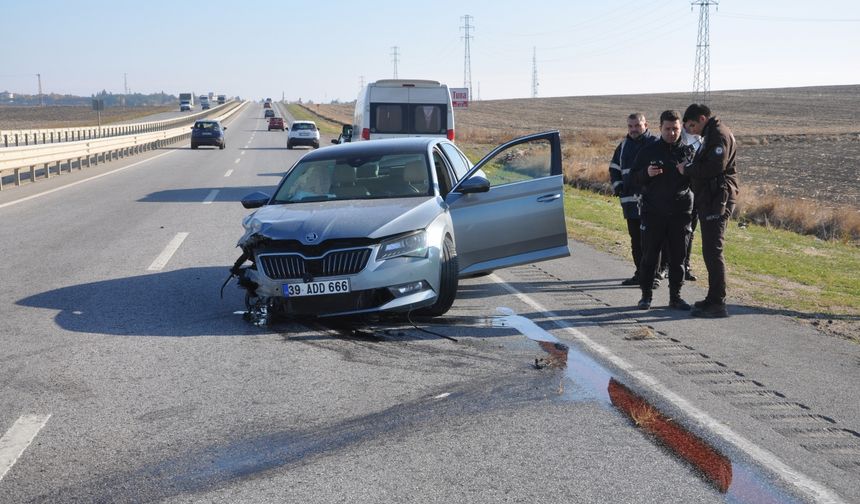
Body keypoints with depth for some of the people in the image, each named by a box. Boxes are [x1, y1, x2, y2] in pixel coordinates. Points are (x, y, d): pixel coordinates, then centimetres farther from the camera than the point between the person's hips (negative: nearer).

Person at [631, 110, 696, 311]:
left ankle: (675, 296, 14)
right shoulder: (648, 151, 4)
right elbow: (634, 176, 5)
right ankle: (646, 295, 13)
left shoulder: (688, 151, 6)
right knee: (649, 256, 2)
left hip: (680, 212, 1)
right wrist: (647, 173, -16)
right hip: (652, 212, -1)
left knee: (678, 257, 5)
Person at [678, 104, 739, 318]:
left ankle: (717, 303, -9)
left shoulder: (720, 135, -12)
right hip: (709, 200, 11)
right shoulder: (711, 134, 21)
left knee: (712, 251, -10)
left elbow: (715, 166, -23)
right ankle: (714, 298, 21)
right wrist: (690, 168, 4)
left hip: (717, 200, -11)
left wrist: (687, 170, -12)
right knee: (710, 250, 14)